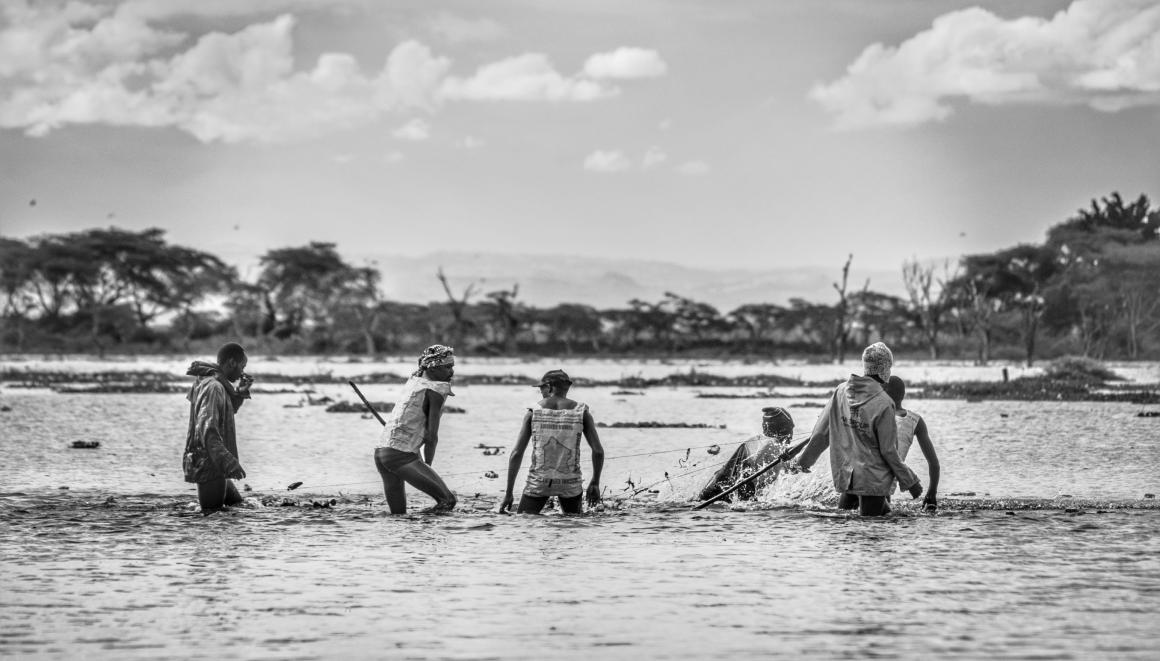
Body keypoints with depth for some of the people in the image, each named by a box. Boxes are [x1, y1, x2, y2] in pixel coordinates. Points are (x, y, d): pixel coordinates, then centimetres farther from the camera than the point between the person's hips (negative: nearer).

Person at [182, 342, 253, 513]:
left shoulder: (220, 385, 13)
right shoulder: (212, 388, -18)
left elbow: (228, 412, 31)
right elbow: (207, 430, -28)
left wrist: (241, 393, 15)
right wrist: (228, 461, -36)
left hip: (216, 467, 10)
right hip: (209, 466, -10)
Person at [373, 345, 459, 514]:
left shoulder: (413, 381, 20)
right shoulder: (437, 390, -6)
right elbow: (432, 437, -7)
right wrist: (428, 466, 6)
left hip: (380, 451, 9)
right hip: (401, 455, -9)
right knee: (448, 501, -11)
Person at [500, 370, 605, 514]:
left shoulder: (533, 412, -1)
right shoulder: (581, 411, 0)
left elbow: (516, 453, -3)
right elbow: (598, 451, -2)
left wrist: (508, 493, 0)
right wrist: (595, 483, 11)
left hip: (538, 481, -1)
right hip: (570, 484, 1)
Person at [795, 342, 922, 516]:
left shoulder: (840, 392, -2)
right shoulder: (883, 404, -17)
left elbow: (821, 433, 5)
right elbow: (888, 451, -14)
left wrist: (804, 461, 19)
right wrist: (910, 482, -3)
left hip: (843, 475, 5)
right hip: (874, 479, -5)